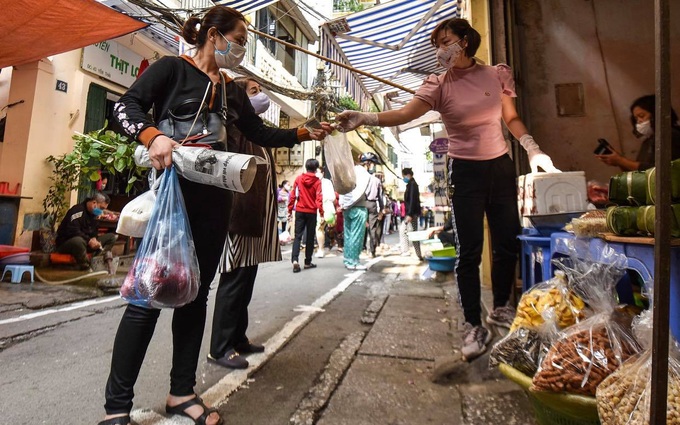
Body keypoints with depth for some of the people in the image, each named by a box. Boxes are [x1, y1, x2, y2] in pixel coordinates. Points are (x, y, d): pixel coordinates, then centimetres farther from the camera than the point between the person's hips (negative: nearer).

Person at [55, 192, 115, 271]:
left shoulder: (92, 213, 9)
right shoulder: (78, 210, -19)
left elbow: (94, 231, 13)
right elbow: (72, 231, -29)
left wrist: (94, 239, -9)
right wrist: (89, 240, -29)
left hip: (85, 242, 9)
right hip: (66, 243, -9)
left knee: (111, 236, -1)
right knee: (78, 240, -45)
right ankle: (86, 269, -30)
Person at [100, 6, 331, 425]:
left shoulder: (232, 90, 19)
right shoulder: (172, 68, 3)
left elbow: (260, 133, 17)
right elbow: (126, 105, -7)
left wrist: (305, 133, 11)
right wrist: (154, 136, -26)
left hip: (214, 199, 6)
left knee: (196, 293, 8)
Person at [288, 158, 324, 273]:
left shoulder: (298, 178, 2)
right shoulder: (317, 181, -5)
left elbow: (293, 195, 1)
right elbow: (319, 198, -12)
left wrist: (290, 210, 6)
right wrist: (321, 212, -11)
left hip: (300, 211, 2)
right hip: (311, 212, -1)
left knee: (298, 236, 3)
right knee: (310, 237, 9)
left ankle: (295, 260, -15)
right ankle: (308, 262, 15)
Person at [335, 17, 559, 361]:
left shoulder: (497, 75, 6)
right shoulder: (439, 85, -3)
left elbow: (512, 119, 15)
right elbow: (405, 114, -18)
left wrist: (533, 149, 2)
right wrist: (363, 118, -33)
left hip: (501, 167, 4)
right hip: (466, 172, -3)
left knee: (509, 241, 8)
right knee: (469, 251, -4)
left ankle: (500, 308, 30)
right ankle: (474, 326, 8)